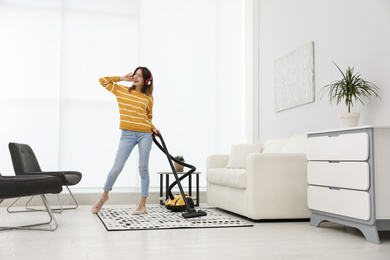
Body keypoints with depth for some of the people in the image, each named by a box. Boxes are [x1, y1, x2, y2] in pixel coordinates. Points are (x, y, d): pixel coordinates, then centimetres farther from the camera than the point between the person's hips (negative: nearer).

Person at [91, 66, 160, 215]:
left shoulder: (148, 98, 10)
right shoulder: (121, 90, 10)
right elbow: (103, 81, 11)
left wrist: (153, 128, 2)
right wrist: (122, 78, 11)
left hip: (145, 134, 1)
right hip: (127, 134, 0)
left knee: (143, 169, 3)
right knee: (117, 168, -4)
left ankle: (143, 204, 11)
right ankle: (104, 196, 20)